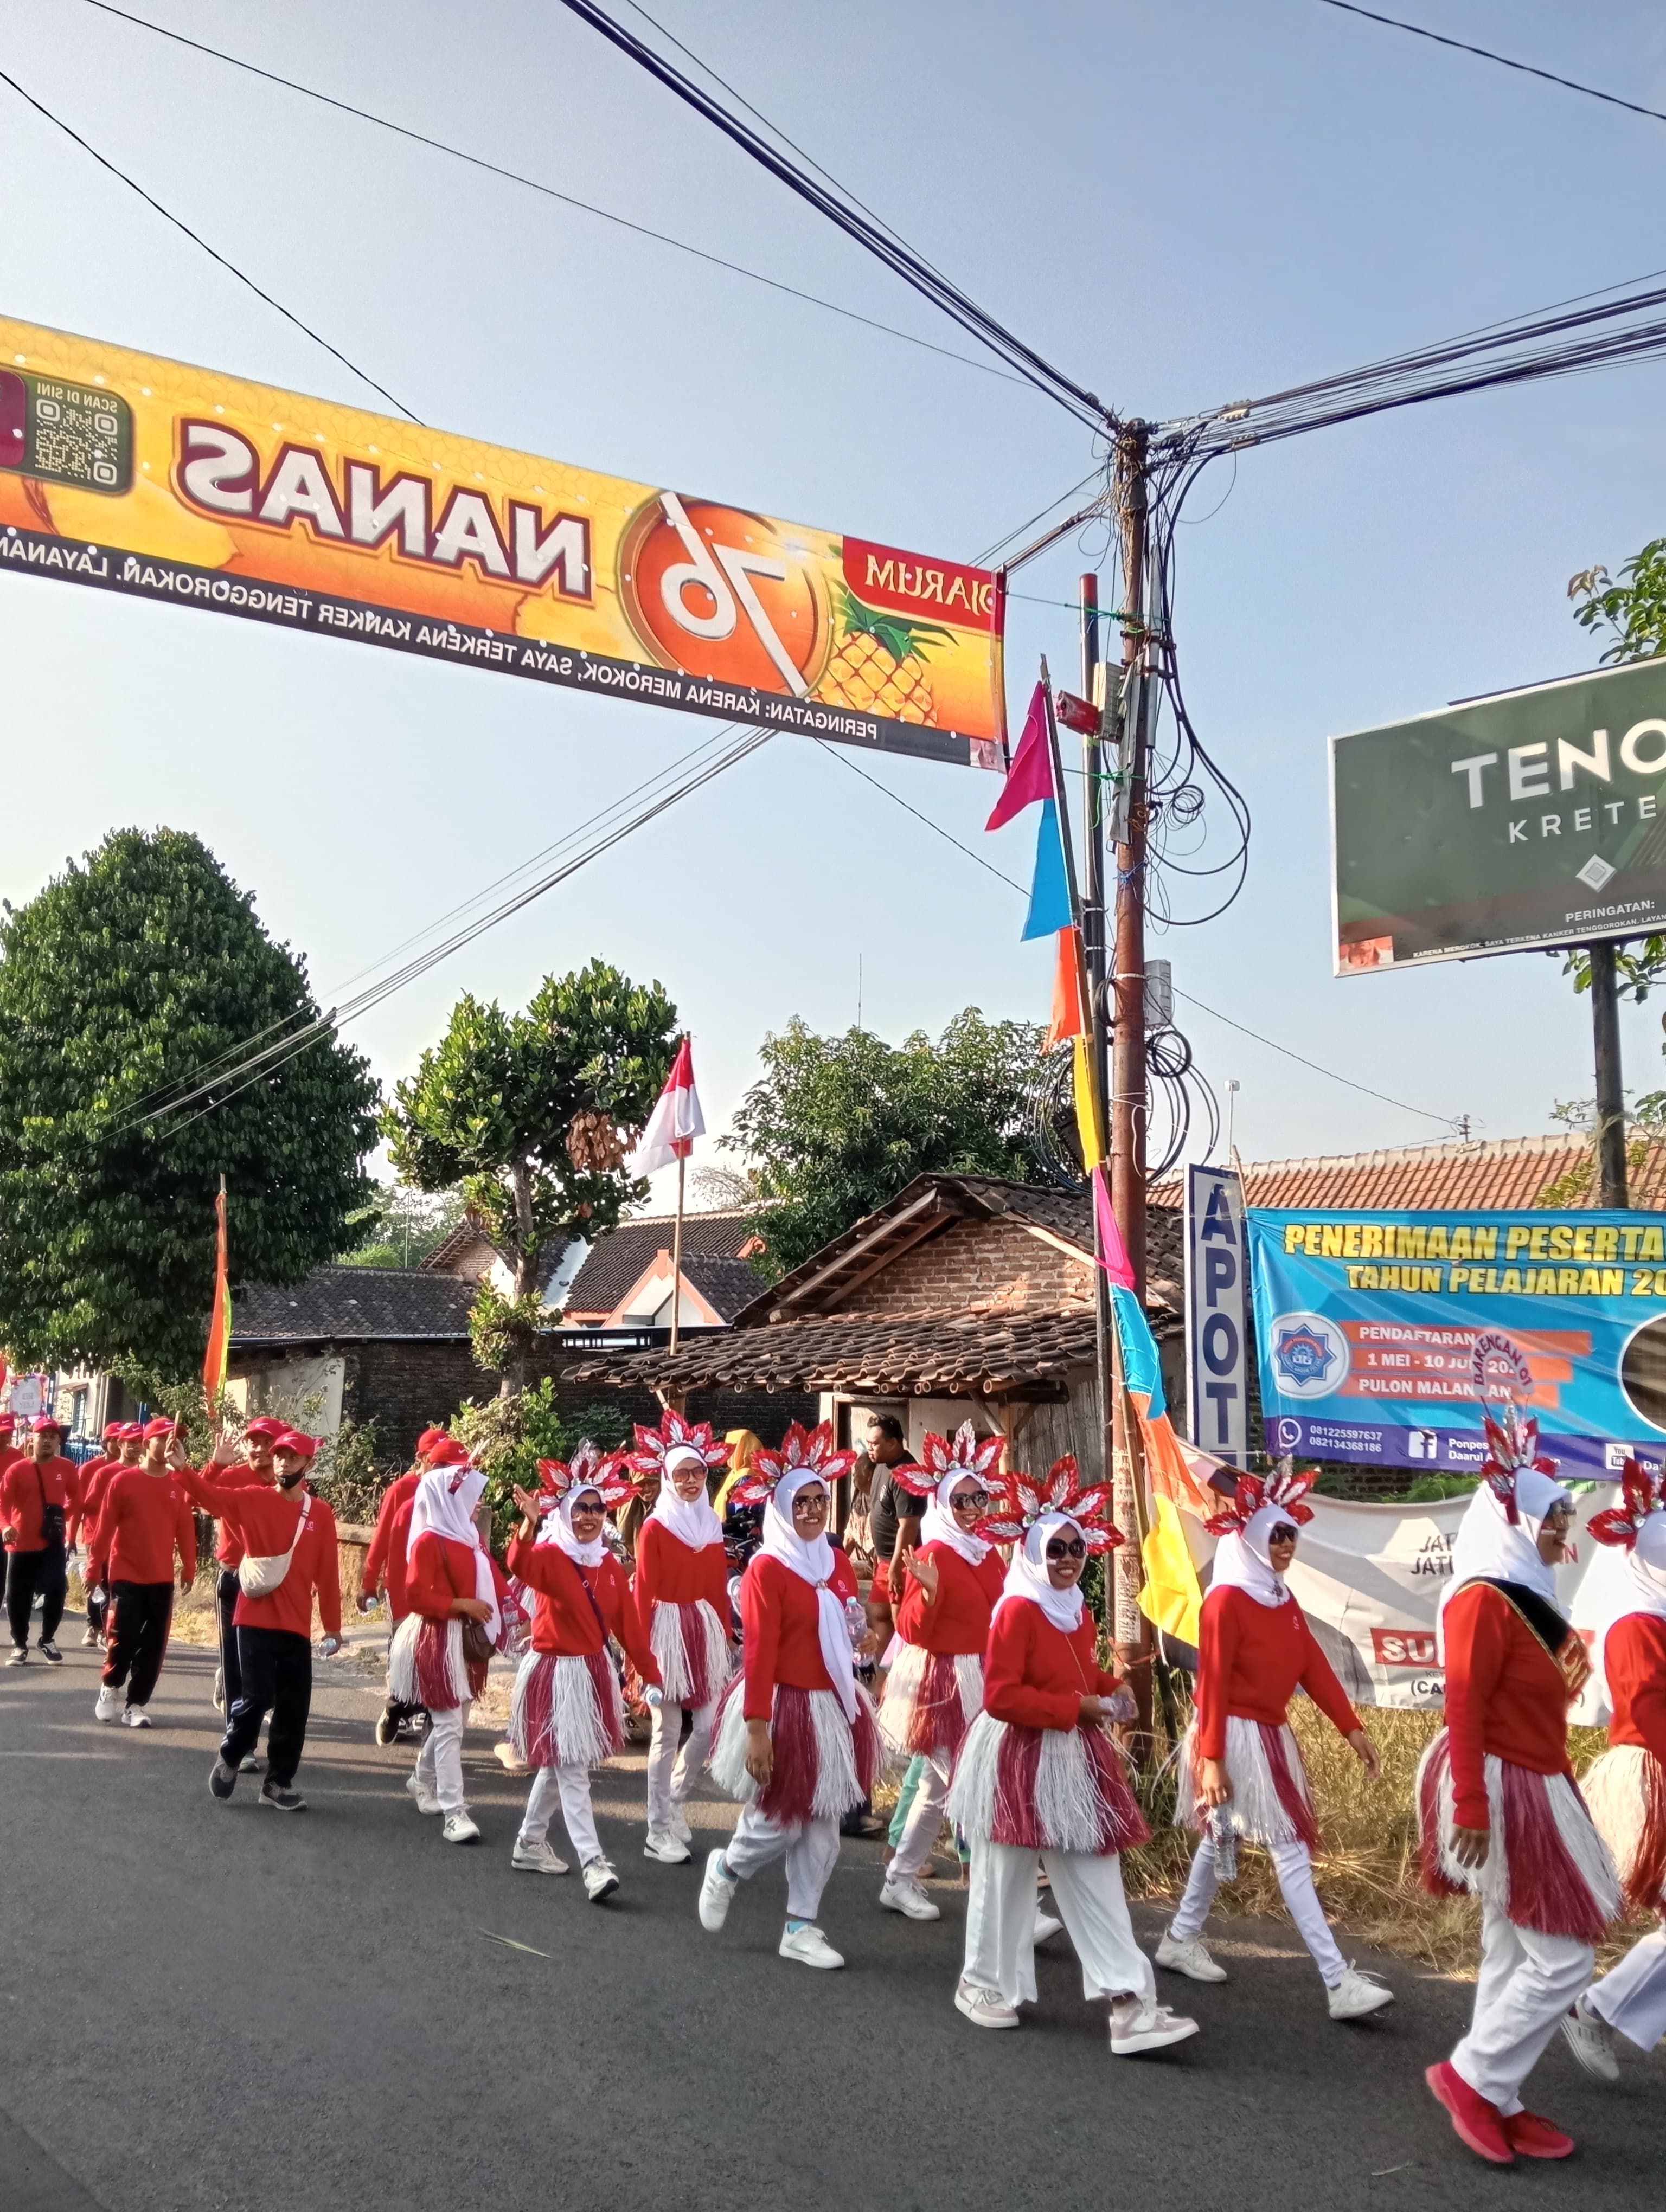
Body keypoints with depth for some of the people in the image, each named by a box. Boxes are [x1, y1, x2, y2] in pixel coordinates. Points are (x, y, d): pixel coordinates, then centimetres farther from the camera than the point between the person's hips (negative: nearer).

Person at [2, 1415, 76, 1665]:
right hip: (21, 1543, -1)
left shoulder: (67, 1468, 2)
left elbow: (75, 1497, 18)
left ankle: (48, 1641, 17)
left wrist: (64, 1515, 3)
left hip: (54, 1542, 1)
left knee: (56, 1592, -3)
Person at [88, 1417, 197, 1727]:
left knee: (154, 1644, 3)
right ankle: (110, 1688, 21)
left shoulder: (179, 1485, 2)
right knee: (124, 1637, -6)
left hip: (162, 1577, 3)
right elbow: (105, 1526, -3)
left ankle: (136, 1704, 14)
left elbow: (185, 1529, 6)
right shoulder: (123, 1480, -4)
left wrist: (189, 1568, 6)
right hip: (126, 1574, -3)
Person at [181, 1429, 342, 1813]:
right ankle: (229, 1759, 20)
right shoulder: (252, 1498, 0)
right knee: (257, 1696, -8)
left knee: (294, 1706, 5)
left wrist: (333, 1627, 7)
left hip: (297, 1626, 3)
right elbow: (209, 1495, -15)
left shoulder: (321, 1514, 3)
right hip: (254, 1620, -3)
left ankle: (279, 1783, 19)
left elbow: (327, 1575, 5)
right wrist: (183, 1470, -34)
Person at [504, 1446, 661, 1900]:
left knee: (560, 1766, 17)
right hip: (555, 1673, -7)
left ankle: (530, 1843, 33)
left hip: (595, 1672, 7)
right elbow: (519, 1566, -38)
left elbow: (628, 1625, 8)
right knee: (571, 1769, -8)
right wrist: (529, 1523, -56)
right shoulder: (549, 1556, -13)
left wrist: (652, 1675, 6)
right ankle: (593, 1863, -11)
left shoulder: (609, 1565, 5)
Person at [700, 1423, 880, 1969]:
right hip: (784, 1706, -7)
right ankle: (725, 1870, 32)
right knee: (778, 1822, 2)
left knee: (822, 1825, 10)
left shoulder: (838, 1562, 8)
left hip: (833, 1707, 7)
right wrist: (757, 1729, -19)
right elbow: (759, 1652, -17)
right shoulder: (767, 1567, -13)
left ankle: (800, 1930, 21)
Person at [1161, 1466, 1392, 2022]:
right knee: (1291, 1851, -9)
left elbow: (1313, 1665, 8)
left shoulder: (1283, 1598, 10)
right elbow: (1212, 1683, -17)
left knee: (1223, 1838, 17)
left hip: (1273, 1735, 9)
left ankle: (1181, 1939, 33)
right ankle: (1338, 1982, -9)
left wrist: (1351, 1728, 2)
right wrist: (1211, 1759, -19)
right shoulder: (1226, 1600, -15)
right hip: (1237, 1736, -9)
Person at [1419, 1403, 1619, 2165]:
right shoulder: (1483, 1601, -18)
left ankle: (1496, 2101, 22)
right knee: (1564, 1957, -5)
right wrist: (1472, 1810, -23)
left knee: (1515, 1955, 13)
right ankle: (1471, 2076, 7)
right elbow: (1464, 1712, -21)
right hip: (1502, 1789, -10)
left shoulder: (1523, 1599, 12)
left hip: (1529, 1787, 10)